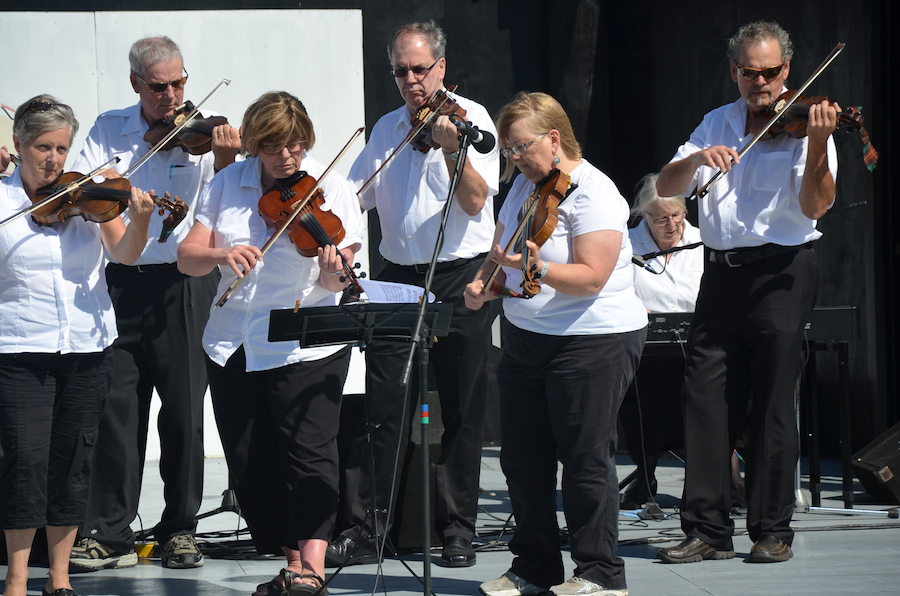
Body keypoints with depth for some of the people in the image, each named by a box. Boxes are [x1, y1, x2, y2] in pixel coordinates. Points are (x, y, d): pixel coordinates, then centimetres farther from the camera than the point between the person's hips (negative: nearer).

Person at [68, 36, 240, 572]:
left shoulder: (201, 132, 0)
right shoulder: (110, 130, 9)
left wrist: (226, 163, -32)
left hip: (185, 285, -2)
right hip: (123, 282, 2)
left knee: (184, 411, 3)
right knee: (115, 408, 0)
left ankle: (180, 528, 15)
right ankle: (108, 534, 6)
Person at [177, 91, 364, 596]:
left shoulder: (331, 190, -4)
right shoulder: (229, 185, 4)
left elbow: (335, 283, -11)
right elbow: (188, 258, -2)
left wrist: (335, 269, -34)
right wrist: (221, 254, -22)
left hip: (306, 346, -4)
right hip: (234, 346, 4)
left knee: (309, 451, -15)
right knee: (250, 465, 6)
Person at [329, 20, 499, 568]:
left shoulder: (471, 117, -3)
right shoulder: (386, 129, 14)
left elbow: (475, 201, -14)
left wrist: (452, 149, -29)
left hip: (461, 277, -4)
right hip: (400, 277, 4)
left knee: (462, 409, 1)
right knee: (384, 407, 0)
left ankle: (459, 528, 9)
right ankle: (365, 528, 1)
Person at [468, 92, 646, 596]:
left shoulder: (592, 193, -13)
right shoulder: (525, 187, 12)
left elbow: (592, 276, -22)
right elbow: (502, 258, 17)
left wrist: (538, 270, -35)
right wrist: (485, 285, -3)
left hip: (593, 342, -8)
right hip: (525, 340, 8)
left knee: (586, 458, -4)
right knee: (523, 459, 8)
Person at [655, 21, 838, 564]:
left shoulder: (804, 124, -2)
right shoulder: (718, 124, 13)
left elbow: (815, 205, -14)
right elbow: (667, 187, 5)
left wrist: (817, 146, -29)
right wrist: (697, 158, -15)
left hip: (781, 271, -4)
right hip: (722, 272, 4)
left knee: (773, 405, -2)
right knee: (706, 398, 0)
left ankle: (773, 531, 7)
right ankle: (708, 529, 4)